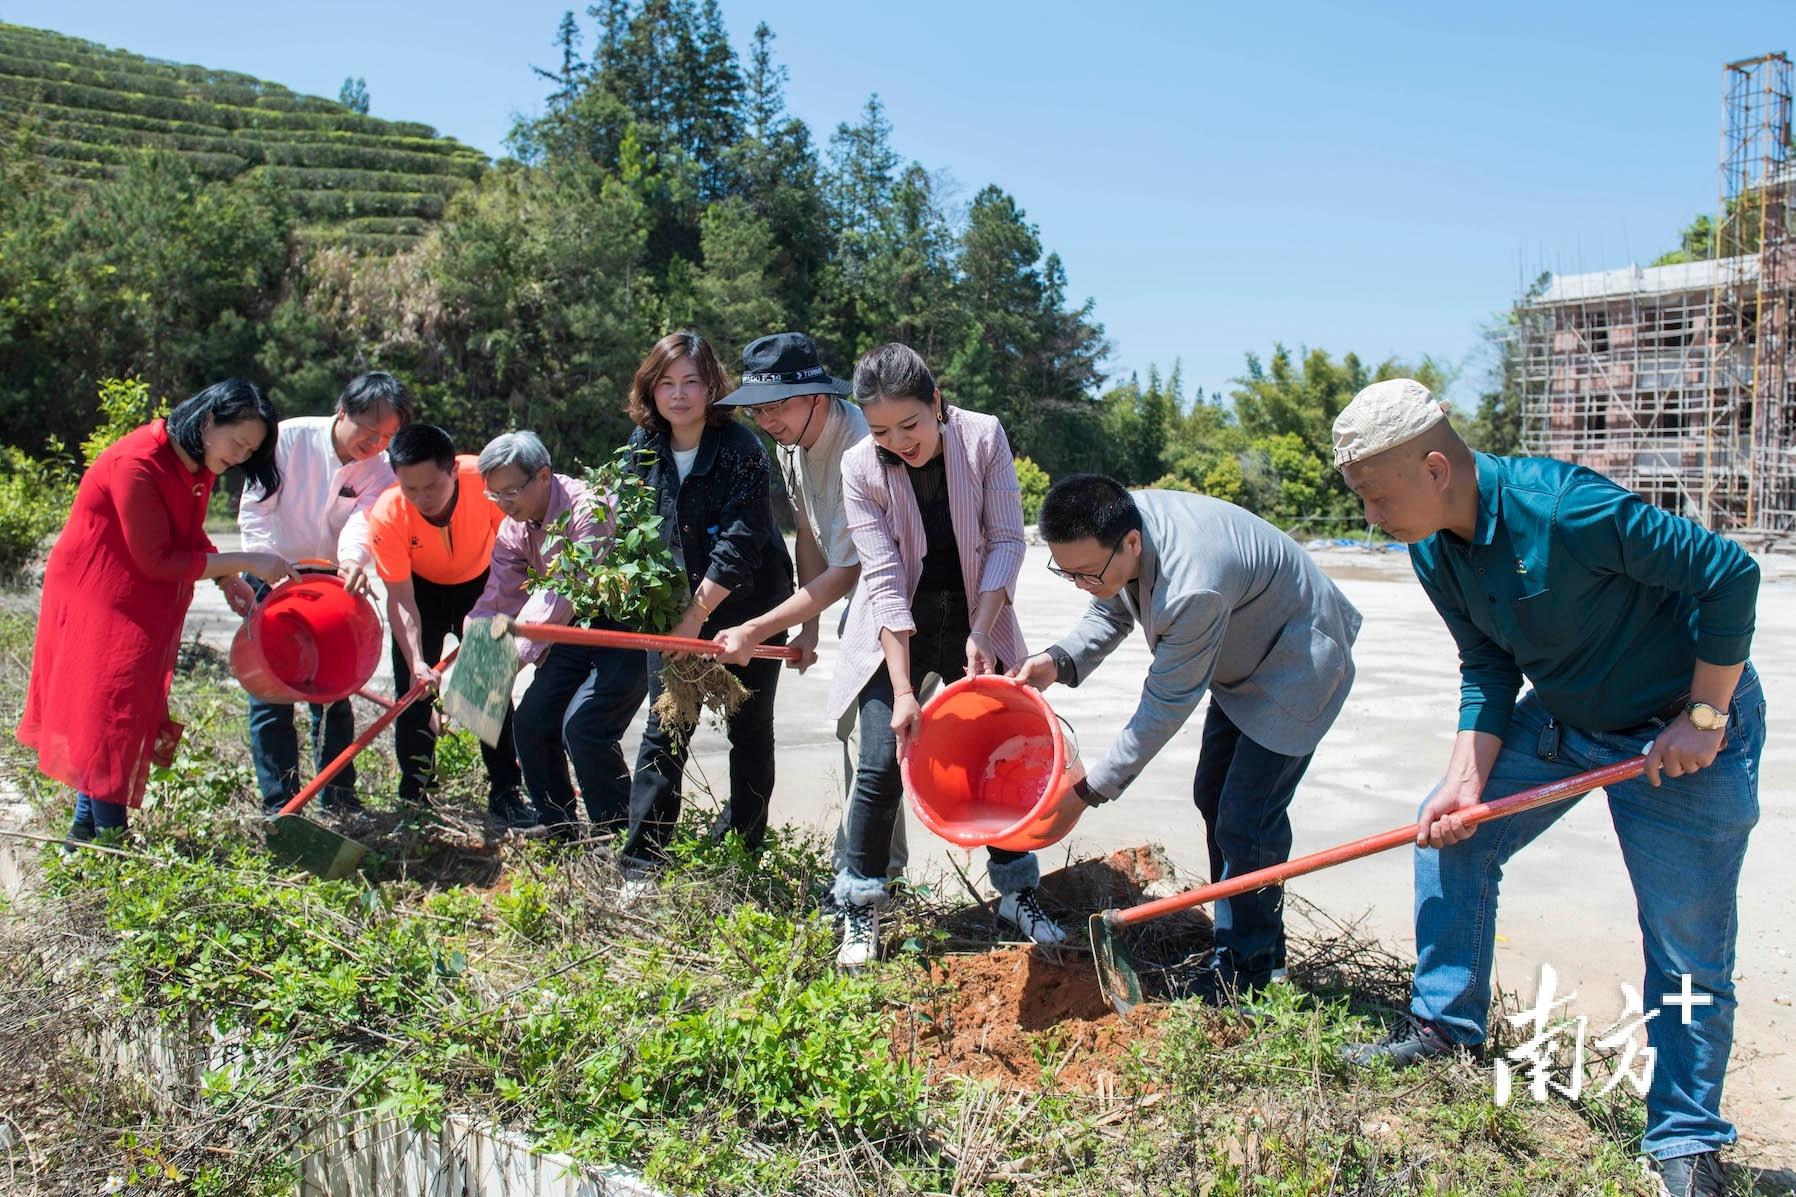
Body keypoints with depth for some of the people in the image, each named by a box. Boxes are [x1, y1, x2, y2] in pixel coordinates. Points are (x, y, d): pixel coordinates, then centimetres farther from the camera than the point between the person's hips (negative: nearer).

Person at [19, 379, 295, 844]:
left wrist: (228, 579, -9)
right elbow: (158, 560, -26)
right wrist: (246, 562, -26)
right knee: (109, 706, -4)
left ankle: (86, 828, 23)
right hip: (96, 597, -8)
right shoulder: (137, 464, -27)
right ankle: (110, 836, 4)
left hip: (147, 604, 8)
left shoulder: (197, 463, -1)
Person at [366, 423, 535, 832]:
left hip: (480, 583, 0)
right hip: (420, 589, 0)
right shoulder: (387, 515, -32)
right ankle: (413, 796, 9)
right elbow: (400, 599, -26)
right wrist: (416, 662, -39)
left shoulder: (485, 480, -34)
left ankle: (505, 795, 0)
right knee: (413, 687, -5)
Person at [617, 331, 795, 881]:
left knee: (749, 727, 8)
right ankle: (641, 862, 5)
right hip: (674, 608, 4)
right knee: (666, 728, 1)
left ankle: (742, 845, 23)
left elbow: (738, 547, -22)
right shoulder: (643, 445, -1)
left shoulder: (741, 450, -18)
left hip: (746, 605, -4)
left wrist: (695, 616, -21)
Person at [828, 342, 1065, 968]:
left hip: (975, 616, 2)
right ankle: (860, 909, 8)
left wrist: (981, 631, -20)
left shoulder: (984, 437, -15)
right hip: (896, 628, -1)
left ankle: (1017, 892, 22)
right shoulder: (861, 468, -17)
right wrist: (903, 691, -24)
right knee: (883, 763, -8)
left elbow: (1006, 539, -11)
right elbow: (885, 578, -20)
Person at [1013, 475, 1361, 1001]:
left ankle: (1246, 964, 8)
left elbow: (1167, 705, -31)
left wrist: (1092, 788, -23)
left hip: (1296, 665, -9)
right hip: (1240, 657, 9)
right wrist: (1060, 660, -21)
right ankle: (1248, 936, 29)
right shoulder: (1115, 529, -18)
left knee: (1245, 818, -11)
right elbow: (1109, 614, -1)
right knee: (1213, 797, 13)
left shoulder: (1193, 590, -42)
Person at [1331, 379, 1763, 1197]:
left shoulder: (1563, 507, -32)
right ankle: (1447, 1025, 17)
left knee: (1688, 955, 0)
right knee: (1449, 831, 3)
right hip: (1561, 717, 7)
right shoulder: (1433, 548, -7)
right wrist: (1465, 781, -9)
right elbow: (1488, 669, 2)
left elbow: (1728, 574, -25)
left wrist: (1703, 720, -21)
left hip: (1679, 731, -7)